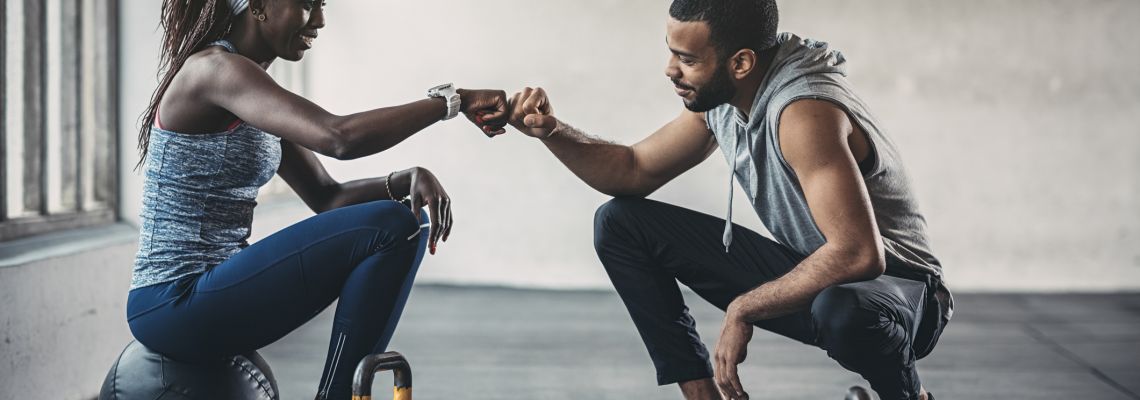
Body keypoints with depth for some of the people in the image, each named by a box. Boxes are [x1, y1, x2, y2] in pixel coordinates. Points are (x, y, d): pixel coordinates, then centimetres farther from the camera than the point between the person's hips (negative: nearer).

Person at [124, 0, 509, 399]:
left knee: (408, 223, 10)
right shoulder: (214, 69, -16)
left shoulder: (254, 101, 14)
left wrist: (407, 180, -6)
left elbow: (327, 197, 13)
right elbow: (339, 138, -29)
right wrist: (450, 100, -20)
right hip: (173, 306, -10)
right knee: (390, 229, -18)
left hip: (215, 285, 10)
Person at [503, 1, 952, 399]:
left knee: (843, 310, -45)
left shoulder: (806, 111, -31)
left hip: (893, 284, -7)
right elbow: (635, 171, 9)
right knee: (618, 223, 0)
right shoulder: (716, 97, -5)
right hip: (807, 272, 7)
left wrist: (743, 310, -28)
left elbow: (859, 255, -38)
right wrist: (552, 131, -9)